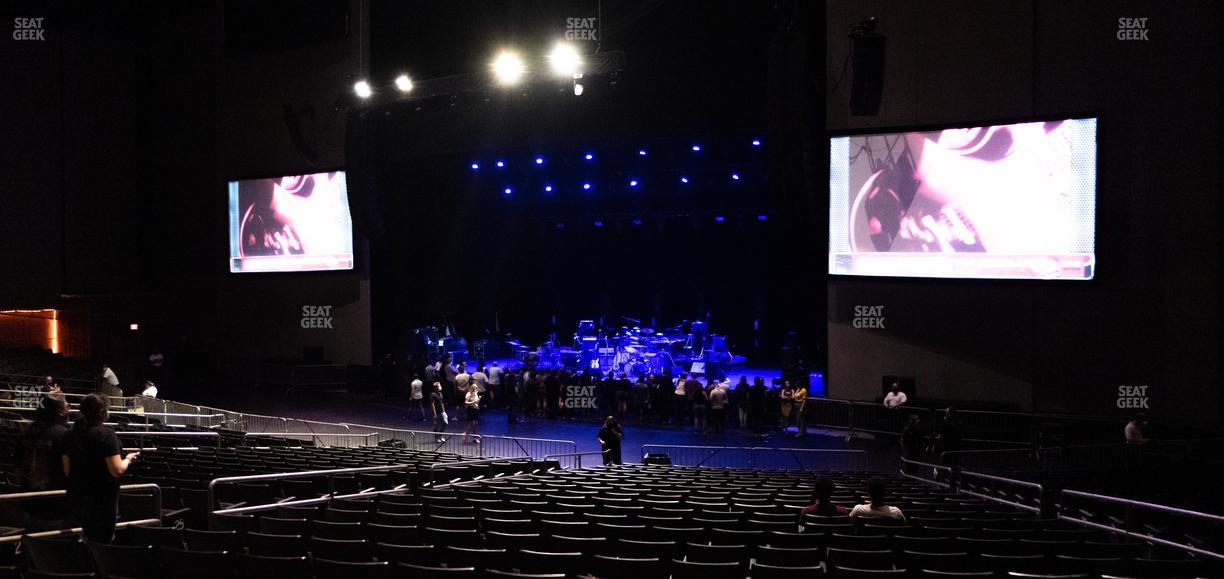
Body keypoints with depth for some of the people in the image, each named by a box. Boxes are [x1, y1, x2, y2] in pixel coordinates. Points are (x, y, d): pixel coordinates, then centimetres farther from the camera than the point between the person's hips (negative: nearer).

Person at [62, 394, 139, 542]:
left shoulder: (71, 434, 3)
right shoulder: (106, 434, -17)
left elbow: (67, 471, 10)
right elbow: (117, 470, -21)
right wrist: (128, 459, -3)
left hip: (76, 500, 6)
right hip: (102, 501, -6)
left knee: (90, 541, 21)